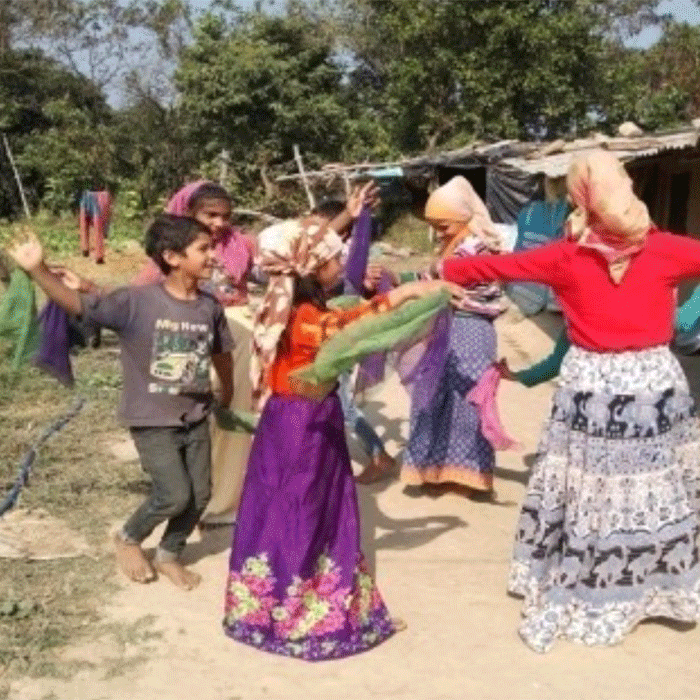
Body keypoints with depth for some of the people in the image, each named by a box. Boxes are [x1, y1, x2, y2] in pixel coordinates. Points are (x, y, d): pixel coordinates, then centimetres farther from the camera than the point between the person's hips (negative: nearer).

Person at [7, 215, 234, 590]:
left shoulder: (210, 307, -5)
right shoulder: (137, 301, -19)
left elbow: (221, 353, 12)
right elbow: (77, 303, -25)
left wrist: (227, 394, 25)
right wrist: (38, 270, -39)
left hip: (196, 418, 5)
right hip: (152, 420, -5)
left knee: (199, 495, 9)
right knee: (174, 496, -10)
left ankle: (169, 555, 36)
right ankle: (128, 538, 20)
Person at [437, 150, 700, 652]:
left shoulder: (566, 257, -4)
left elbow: (497, 266, 4)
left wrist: (441, 271, 14)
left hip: (590, 385, 0)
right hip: (655, 381, 0)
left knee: (585, 492, 7)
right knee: (659, 488, 11)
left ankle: (571, 595, 18)